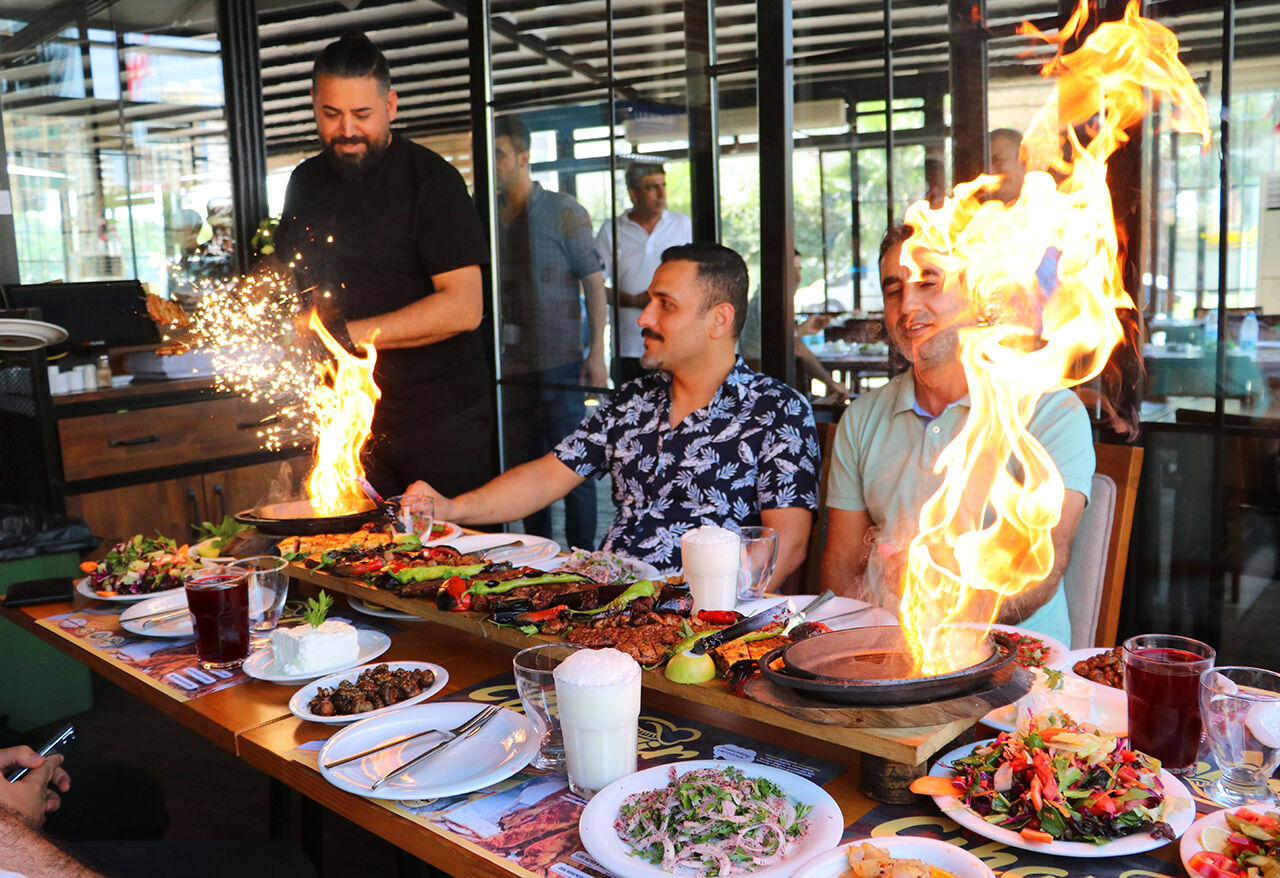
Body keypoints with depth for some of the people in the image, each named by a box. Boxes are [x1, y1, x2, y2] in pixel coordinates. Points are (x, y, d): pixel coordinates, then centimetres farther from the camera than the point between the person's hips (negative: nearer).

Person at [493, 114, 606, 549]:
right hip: (510, 366, 6)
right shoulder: (491, 217, 11)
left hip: (558, 362, -5)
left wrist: (596, 352, -11)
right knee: (523, 467, 11)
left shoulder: (563, 212, -3)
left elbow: (594, 282, -4)